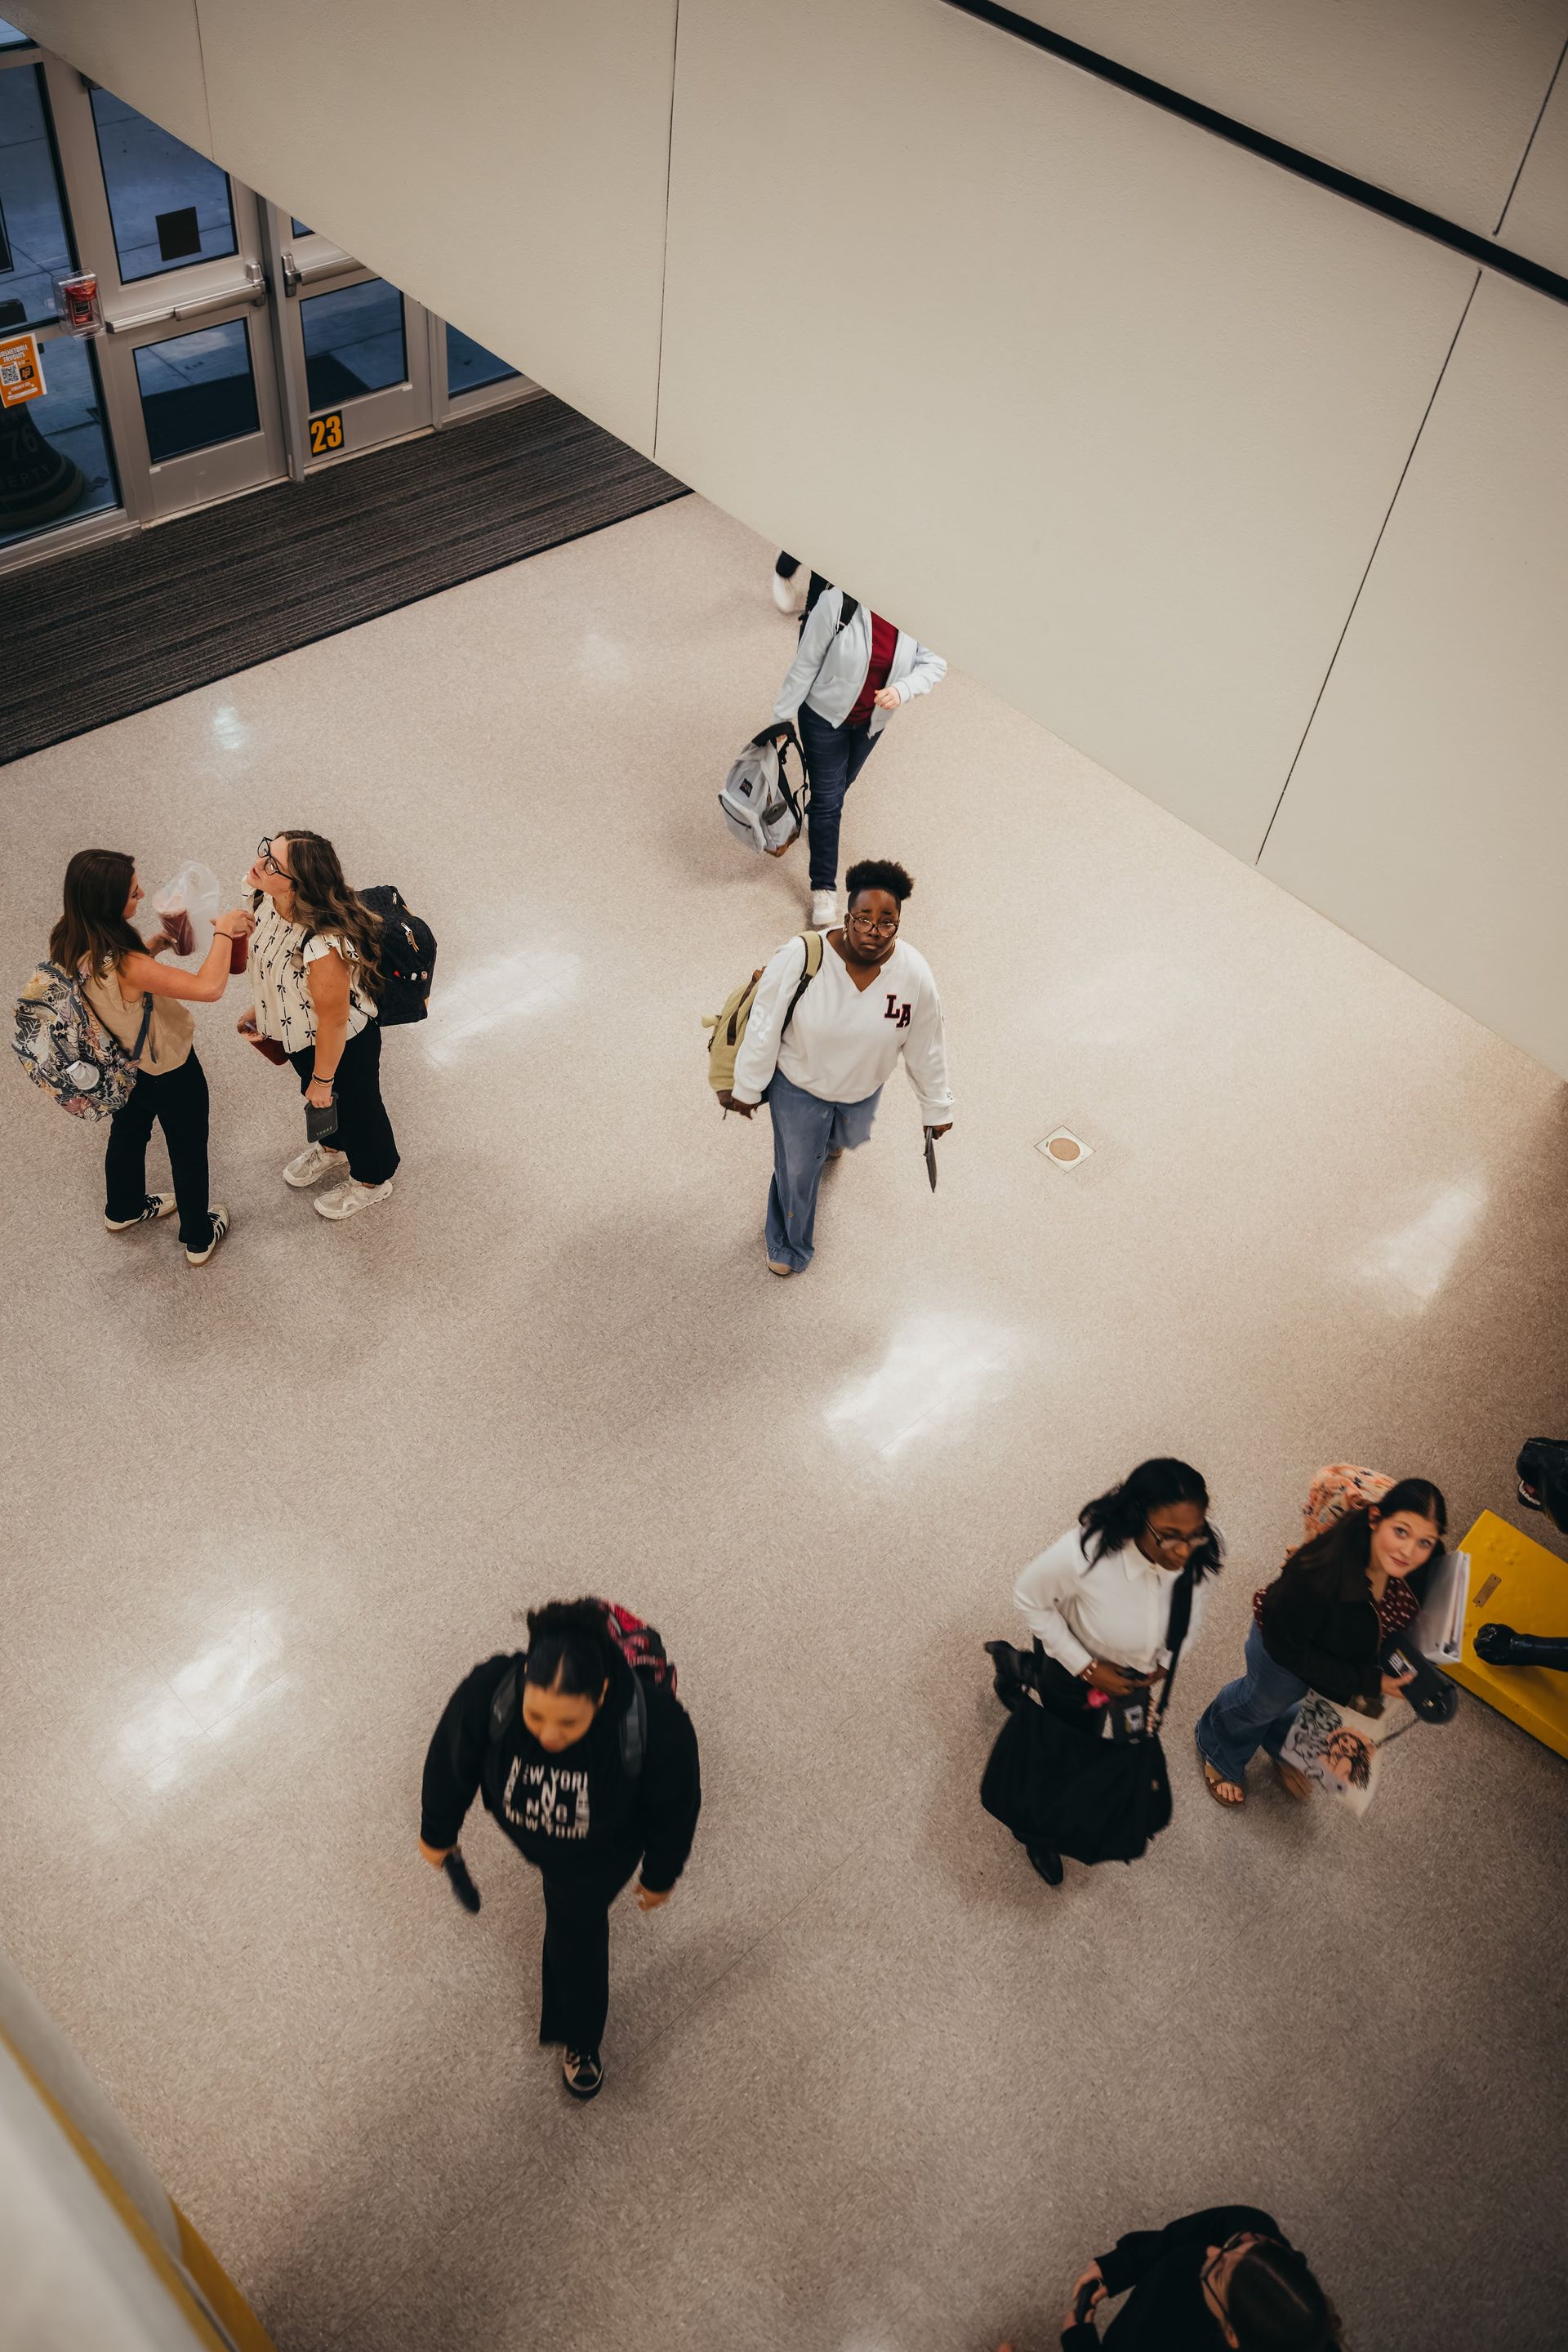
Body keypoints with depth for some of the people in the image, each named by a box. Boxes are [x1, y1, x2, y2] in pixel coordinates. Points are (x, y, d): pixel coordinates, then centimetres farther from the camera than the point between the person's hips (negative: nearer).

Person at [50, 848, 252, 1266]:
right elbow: (208, 987, -49)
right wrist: (223, 931, -35)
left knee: (127, 1132, 34)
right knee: (188, 1151, 20)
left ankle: (124, 1209, 61)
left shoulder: (68, 943, -18)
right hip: (168, 1072, -7)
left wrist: (154, 944, -8)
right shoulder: (122, 965, -43)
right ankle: (199, 1239, 43)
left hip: (120, 1065, 7)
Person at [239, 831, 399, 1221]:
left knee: (354, 1106, 23)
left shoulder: (324, 946, -46)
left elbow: (333, 1021, -30)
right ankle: (333, 1150, 66)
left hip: (343, 1043, -7)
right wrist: (259, 1008, 14)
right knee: (315, 1099, 34)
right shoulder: (273, 901, -22)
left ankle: (372, 1179, 53)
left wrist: (323, 1080, -15)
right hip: (300, 1032, 7)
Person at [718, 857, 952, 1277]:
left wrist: (936, 1108, 0)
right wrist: (747, 1088, -9)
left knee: (849, 1137, 34)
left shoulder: (914, 975, -26)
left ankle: (833, 1138, 74)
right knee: (797, 1167, 17)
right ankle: (790, 1244, 46)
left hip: (863, 1088, 3)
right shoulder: (800, 958, -33)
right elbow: (764, 1026, -19)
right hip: (798, 1085, -3)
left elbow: (926, 1048, -11)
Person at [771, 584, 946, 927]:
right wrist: (782, 718, -14)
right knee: (829, 799, 1)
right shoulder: (837, 602, -30)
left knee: (841, 784, 27)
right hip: (825, 714, -4)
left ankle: (815, 814, 61)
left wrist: (902, 689, -31)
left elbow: (935, 664, -11)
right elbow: (806, 664, -21)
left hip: (873, 719, 4)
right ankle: (824, 888, 14)